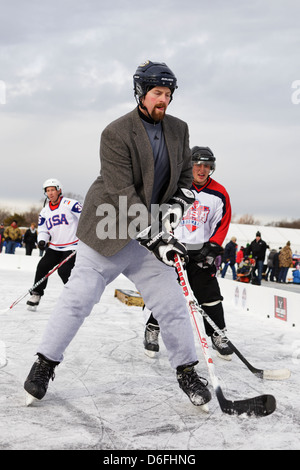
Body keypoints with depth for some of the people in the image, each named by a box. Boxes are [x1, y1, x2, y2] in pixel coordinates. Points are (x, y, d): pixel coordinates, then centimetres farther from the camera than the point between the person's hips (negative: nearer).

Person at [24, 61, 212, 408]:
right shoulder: (116, 134, -15)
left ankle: (187, 371, 17)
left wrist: (175, 206, -7)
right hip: (109, 230, -4)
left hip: (152, 232, 5)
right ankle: (45, 364, 14)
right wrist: (155, 239, -25)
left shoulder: (179, 130, 4)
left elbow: (186, 178, 14)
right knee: (78, 298, -3)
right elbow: (123, 196, -21)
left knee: (172, 304, 2)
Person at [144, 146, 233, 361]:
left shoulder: (219, 194, 0)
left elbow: (222, 224, 5)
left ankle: (218, 335, 15)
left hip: (201, 252, 2)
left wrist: (211, 247, -6)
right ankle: (152, 330, 15)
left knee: (210, 294, 1)